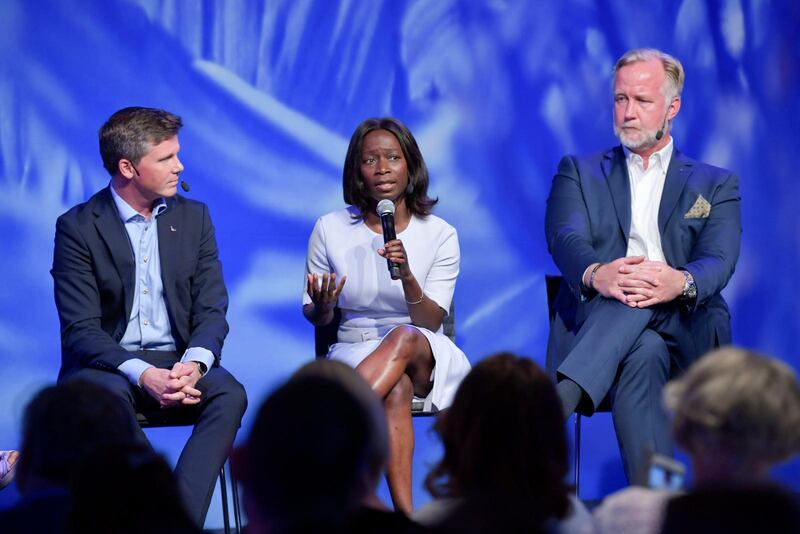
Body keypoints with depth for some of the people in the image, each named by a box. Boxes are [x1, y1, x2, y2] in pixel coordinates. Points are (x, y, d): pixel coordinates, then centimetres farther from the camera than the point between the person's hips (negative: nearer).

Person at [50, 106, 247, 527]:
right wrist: (142, 374, -27)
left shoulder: (194, 218, 8)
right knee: (108, 397, -38)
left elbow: (212, 309, 3)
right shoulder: (77, 227, -5)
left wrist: (194, 362, -20)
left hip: (178, 361, 3)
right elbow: (81, 329, -11)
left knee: (229, 394, -29)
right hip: (107, 365, -3)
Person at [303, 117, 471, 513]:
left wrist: (407, 277, -28)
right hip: (355, 354, 0)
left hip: (427, 359, 0)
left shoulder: (439, 235, -1)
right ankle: (405, 515, -47)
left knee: (403, 338, -38)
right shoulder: (330, 230, 1)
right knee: (395, 390, -37)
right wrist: (322, 307, -18)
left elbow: (430, 323, -8)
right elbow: (315, 317, 7)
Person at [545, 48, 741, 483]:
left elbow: (719, 261, -1)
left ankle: (557, 404, -56)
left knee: (646, 298, -37)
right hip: (593, 324, 0)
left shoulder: (716, 185, 21)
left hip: (687, 335, 0)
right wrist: (596, 274, -30)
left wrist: (681, 282, -30)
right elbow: (567, 240, -1)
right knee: (643, 352, -38)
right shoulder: (579, 172, 22)